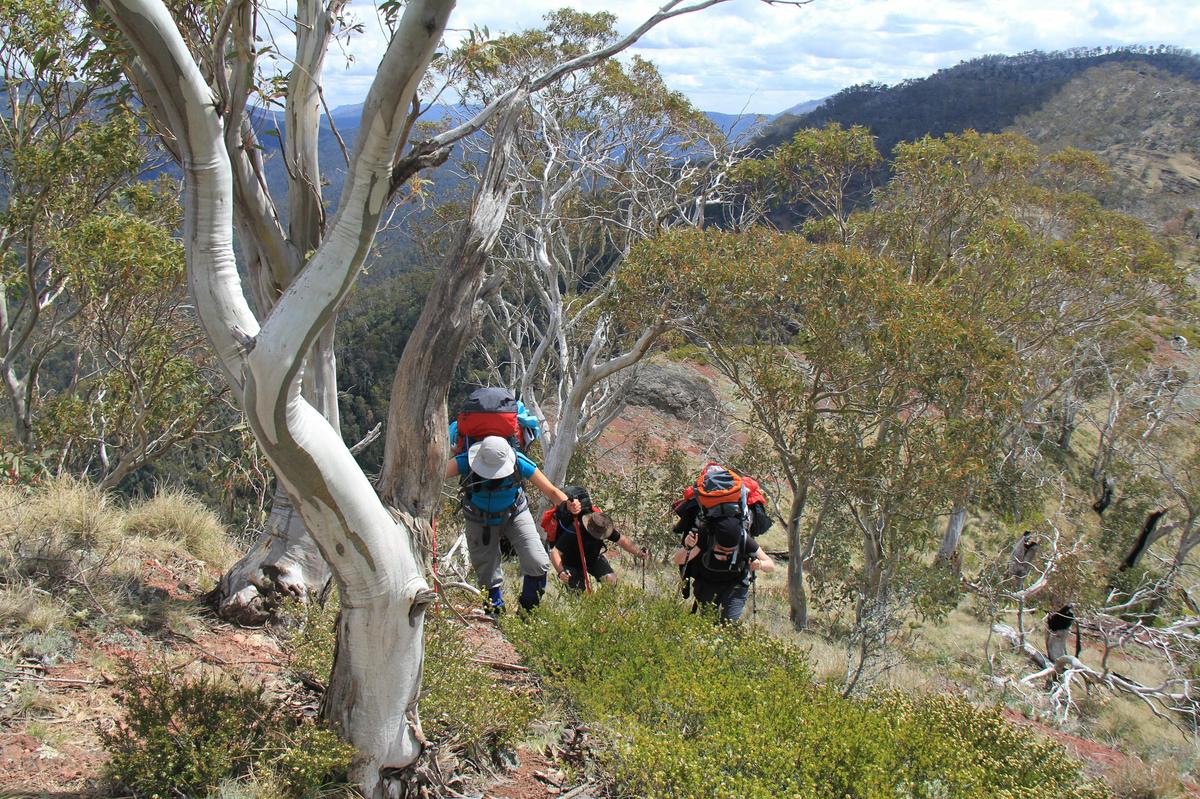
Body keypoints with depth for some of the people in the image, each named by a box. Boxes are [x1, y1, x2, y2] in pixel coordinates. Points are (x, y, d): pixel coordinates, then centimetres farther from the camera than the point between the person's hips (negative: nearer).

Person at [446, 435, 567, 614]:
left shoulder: (519, 462, -28)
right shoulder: (466, 462, -29)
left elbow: (551, 491, -24)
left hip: (515, 515, 0)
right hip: (480, 521, 0)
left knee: (538, 565, -14)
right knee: (487, 573, 6)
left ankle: (529, 610, 11)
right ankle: (496, 605, 36)